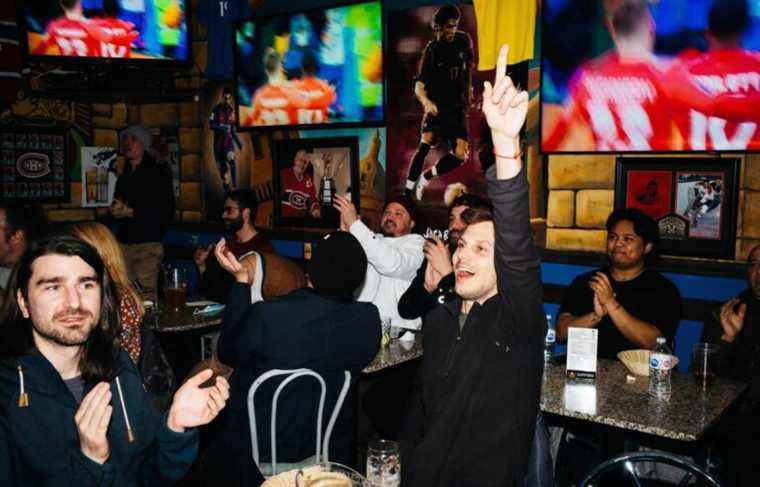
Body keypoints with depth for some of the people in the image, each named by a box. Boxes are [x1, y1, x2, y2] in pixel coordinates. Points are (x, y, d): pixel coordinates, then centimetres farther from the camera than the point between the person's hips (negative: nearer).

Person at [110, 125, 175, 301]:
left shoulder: (158, 173, 0)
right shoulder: (124, 176, 21)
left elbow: (167, 212, -9)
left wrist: (131, 212, -11)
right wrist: (114, 210, 8)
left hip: (148, 244, -6)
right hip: (123, 244, 6)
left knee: (145, 297, -12)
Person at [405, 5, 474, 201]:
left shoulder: (464, 40, 4)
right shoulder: (431, 50, -5)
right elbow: (419, 86, -14)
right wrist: (426, 102, -34)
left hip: (458, 107, 3)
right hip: (436, 105, -3)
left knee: (460, 155, -10)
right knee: (424, 145, -25)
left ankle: (426, 177, 12)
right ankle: (408, 190, -18)